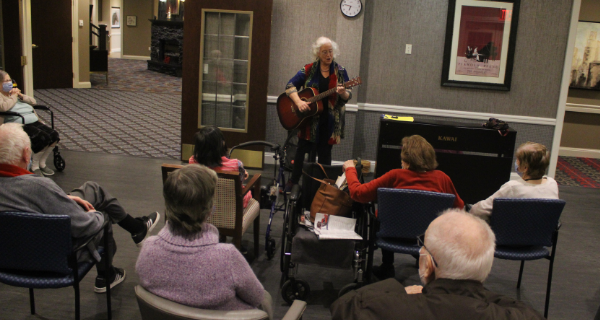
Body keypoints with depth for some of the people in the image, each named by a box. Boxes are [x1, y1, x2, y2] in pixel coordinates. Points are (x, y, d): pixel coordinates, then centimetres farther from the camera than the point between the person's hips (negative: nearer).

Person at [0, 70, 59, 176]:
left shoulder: (15, 92, 26)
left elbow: (33, 102, 24)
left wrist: (21, 95, 6)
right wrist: (13, 97, -4)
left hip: (34, 122, 8)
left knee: (54, 135, -13)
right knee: (43, 138, -29)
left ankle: (42, 163, 4)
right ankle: (34, 166, -9)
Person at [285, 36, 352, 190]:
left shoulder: (340, 71, 1)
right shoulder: (309, 69, 0)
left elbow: (348, 96, 0)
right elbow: (290, 86, -3)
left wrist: (343, 93, -24)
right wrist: (298, 102, -18)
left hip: (330, 119, 0)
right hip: (308, 117, 1)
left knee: (325, 152, 6)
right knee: (302, 148, 7)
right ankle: (293, 180, 22)